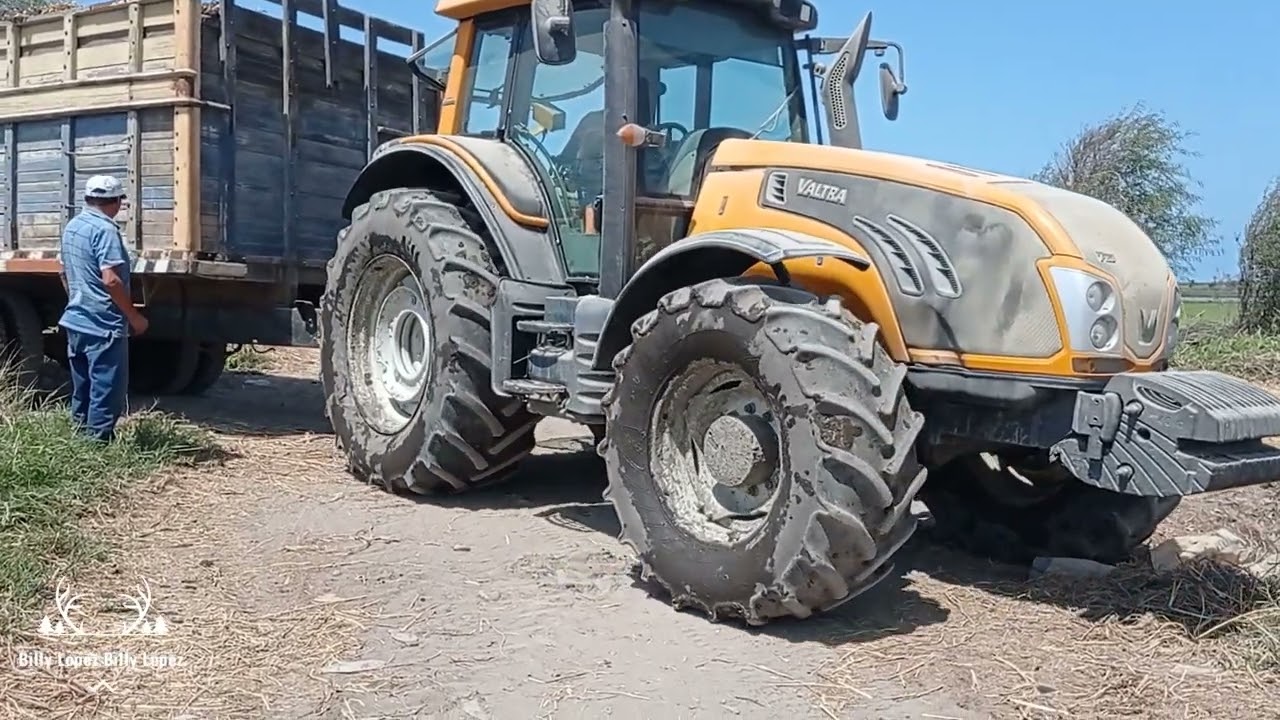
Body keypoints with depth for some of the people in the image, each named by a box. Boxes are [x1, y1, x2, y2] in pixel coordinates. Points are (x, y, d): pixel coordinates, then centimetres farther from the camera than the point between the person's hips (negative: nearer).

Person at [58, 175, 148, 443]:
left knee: (82, 389, 16)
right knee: (107, 391, -4)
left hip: (76, 321, 9)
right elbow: (110, 280, -23)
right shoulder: (105, 229, -16)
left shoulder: (72, 226, 12)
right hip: (104, 325, -9)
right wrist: (135, 317, -16)